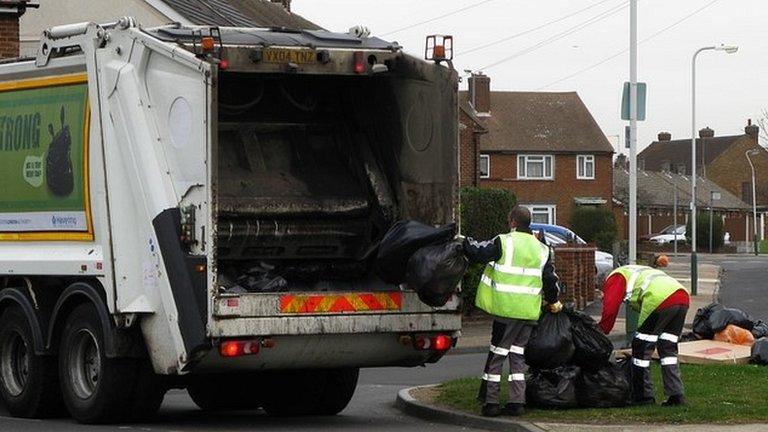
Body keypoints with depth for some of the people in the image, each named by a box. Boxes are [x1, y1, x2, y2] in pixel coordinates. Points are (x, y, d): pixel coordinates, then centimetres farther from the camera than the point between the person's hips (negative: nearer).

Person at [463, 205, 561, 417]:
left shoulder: (504, 242, -7)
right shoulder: (542, 249, 10)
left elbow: (478, 253, -5)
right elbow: (550, 278, 14)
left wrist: (465, 241, 15)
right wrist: (553, 301, 28)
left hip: (507, 309, -5)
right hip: (530, 312, 5)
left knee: (497, 353, 1)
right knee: (518, 354, 13)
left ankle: (490, 401, 1)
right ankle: (517, 402, 8)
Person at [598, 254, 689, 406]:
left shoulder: (615, 277, 15)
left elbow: (610, 309, 2)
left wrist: (600, 335, 7)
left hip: (661, 300, -8)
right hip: (683, 297, 8)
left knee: (641, 348, 5)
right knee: (668, 349, 17)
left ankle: (643, 396, 9)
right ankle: (676, 396, 11)